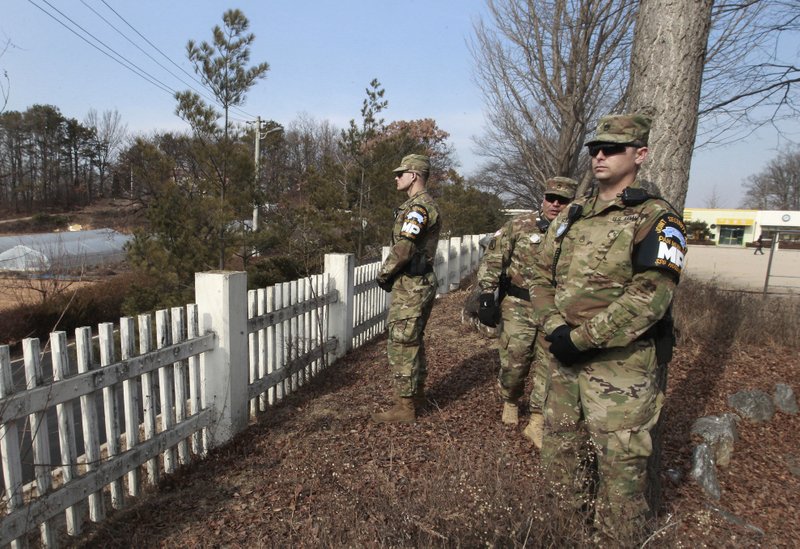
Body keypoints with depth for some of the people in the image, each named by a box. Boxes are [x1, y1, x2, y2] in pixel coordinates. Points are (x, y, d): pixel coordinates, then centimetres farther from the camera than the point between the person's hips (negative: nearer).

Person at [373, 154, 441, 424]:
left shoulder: (416, 206, -16)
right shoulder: (428, 204, 16)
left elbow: (403, 249, -24)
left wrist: (383, 274, -9)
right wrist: (392, 274, 10)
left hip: (410, 286, -10)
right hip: (423, 281, 10)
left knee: (402, 344, -3)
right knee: (414, 341, 19)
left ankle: (405, 407, 5)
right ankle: (417, 393, 31)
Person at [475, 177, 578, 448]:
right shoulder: (520, 225, -2)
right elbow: (493, 259, -4)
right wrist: (486, 294, -11)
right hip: (518, 306, -2)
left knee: (548, 365, 4)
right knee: (513, 361, 4)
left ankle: (537, 422, 17)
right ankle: (510, 403, 32)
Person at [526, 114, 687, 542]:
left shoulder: (655, 220, -8)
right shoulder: (572, 215, 11)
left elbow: (649, 297, -19)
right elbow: (541, 275, 8)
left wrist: (581, 339, -20)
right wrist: (554, 328, -8)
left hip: (621, 365, -6)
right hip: (565, 358, 7)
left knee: (619, 463, 5)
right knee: (559, 450, 19)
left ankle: (615, 540, 27)